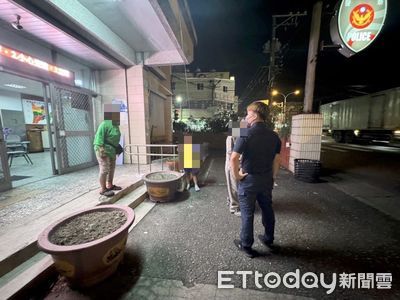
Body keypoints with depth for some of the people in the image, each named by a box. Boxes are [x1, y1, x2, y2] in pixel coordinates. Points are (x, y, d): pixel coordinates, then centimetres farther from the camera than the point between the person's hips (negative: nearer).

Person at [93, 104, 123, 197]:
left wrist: (117, 149, 20)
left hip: (111, 150, 10)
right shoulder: (105, 124, -16)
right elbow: (99, 137, -21)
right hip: (104, 149, -10)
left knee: (112, 168, 14)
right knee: (104, 169, -8)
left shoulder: (116, 125, 12)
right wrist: (101, 149, -26)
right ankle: (103, 189, 0)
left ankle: (110, 185, 26)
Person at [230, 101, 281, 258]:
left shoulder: (246, 135, -17)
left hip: (249, 180, -5)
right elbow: (276, 160, 5)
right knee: (267, 210, 21)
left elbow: (233, 159, -24)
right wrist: (273, 177, 15)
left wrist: (236, 176, -11)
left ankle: (246, 246, 25)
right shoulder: (274, 136, 0)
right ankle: (268, 239, 42)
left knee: (247, 213, 9)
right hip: (266, 180, 6)